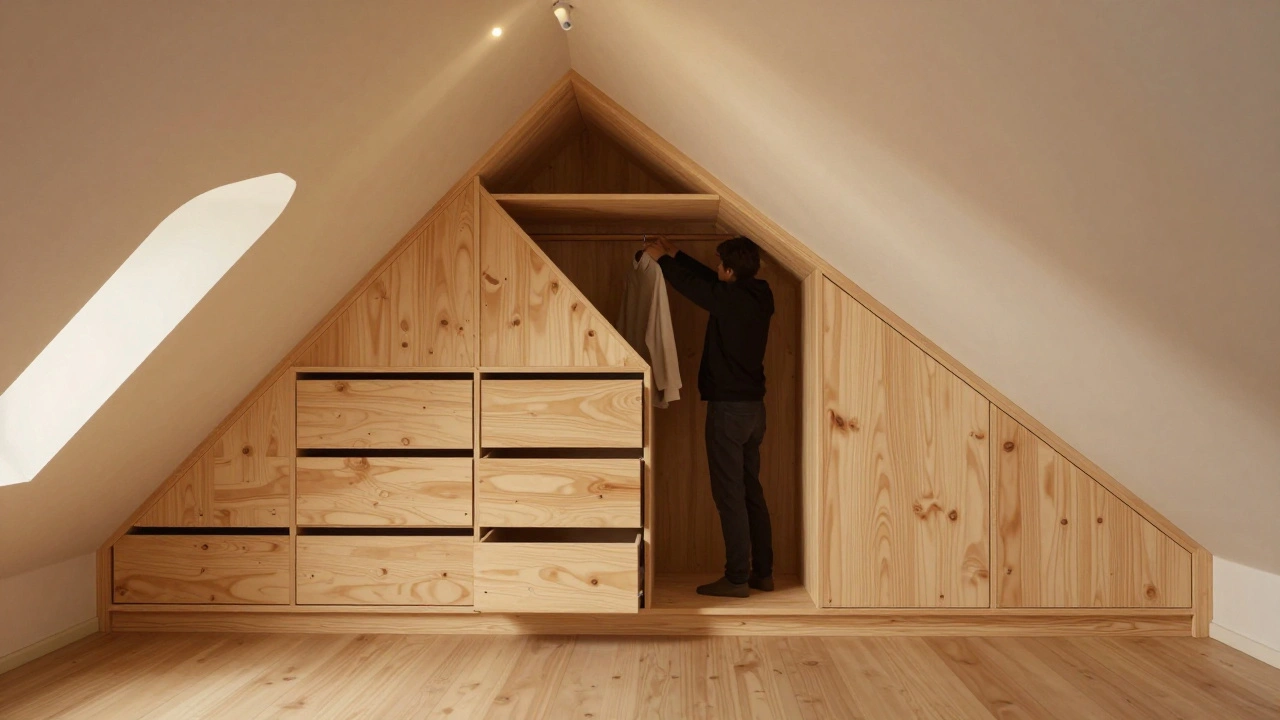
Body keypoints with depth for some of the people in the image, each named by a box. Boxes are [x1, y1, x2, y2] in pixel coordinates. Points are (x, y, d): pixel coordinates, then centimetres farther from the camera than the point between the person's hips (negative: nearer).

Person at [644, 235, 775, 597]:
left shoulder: (729, 298, -16)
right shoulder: (761, 295, 7)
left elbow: (690, 283, -2)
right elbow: (708, 279, 20)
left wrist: (660, 258, 15)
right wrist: (674, 253, 26)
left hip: (728, 405, -9)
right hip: (754, 404, 9)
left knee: (729, 494, -3)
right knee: (751, 491, 14)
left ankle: (736, 578, 3)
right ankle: (762, 572, 20)